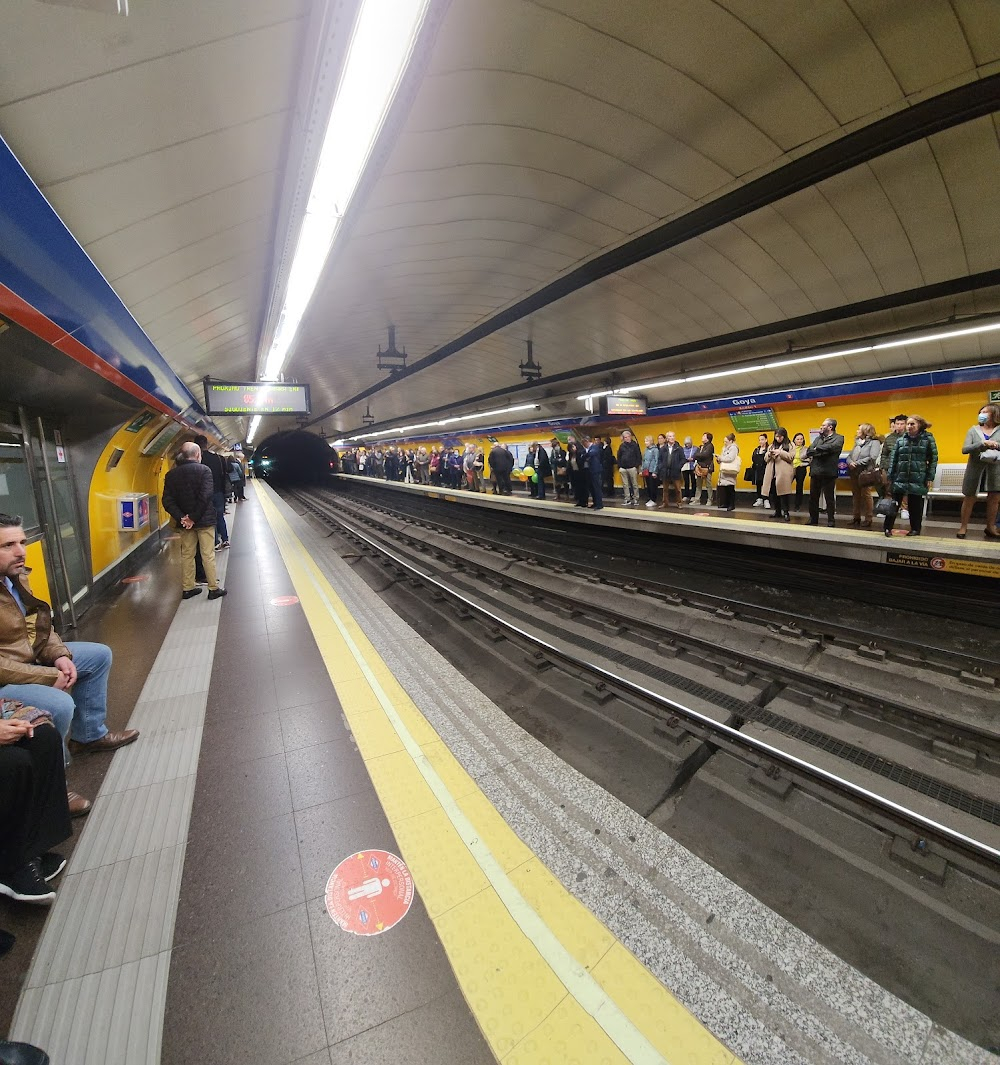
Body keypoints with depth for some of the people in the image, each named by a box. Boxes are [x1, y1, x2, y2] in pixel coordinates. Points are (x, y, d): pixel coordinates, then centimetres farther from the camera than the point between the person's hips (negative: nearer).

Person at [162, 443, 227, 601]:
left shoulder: (171, 474, 3)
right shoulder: (204, 470, -11)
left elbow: (167, 500, -4)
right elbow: (205, 496, -20)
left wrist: (181, 517, -9)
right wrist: (194, 517, -14)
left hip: (184, 521, 4)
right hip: (204, 520, -4)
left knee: (186, 555, 13)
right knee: (208, 555, 2)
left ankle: (187, 588, 20)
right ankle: (213, 588, 8)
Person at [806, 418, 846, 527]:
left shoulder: (838, 438, 1)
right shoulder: (818, 438, 18)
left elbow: (832, 447, -20)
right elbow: (808, 451, 3)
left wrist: (816, 449, -7)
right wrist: (823, 451, -11)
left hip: (828, 473, -5)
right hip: (815, 472, 5)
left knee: (829, 498, 2)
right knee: (813, 498, 9)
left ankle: (831, 521, 10)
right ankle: (813, 520, 18)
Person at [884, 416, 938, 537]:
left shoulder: (928, 439, 1)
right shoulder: (900, 441, 7)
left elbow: (933, 459, 0)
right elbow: (894, 459, 8)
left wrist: (930, 478, -6)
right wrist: (890, 477, 4)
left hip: (918, 479, -2)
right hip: (900, 478, 2)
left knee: (915, 506, 6)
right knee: (894, 503, -1)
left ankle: (915, 529, 17)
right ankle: (888, 527, 4)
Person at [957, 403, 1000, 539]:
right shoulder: (973, 430, -1)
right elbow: (964, 449, -11)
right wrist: (983, 443, -23)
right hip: (975, 469, -1)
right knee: (969, 499, 6)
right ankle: (963, 526, 16)